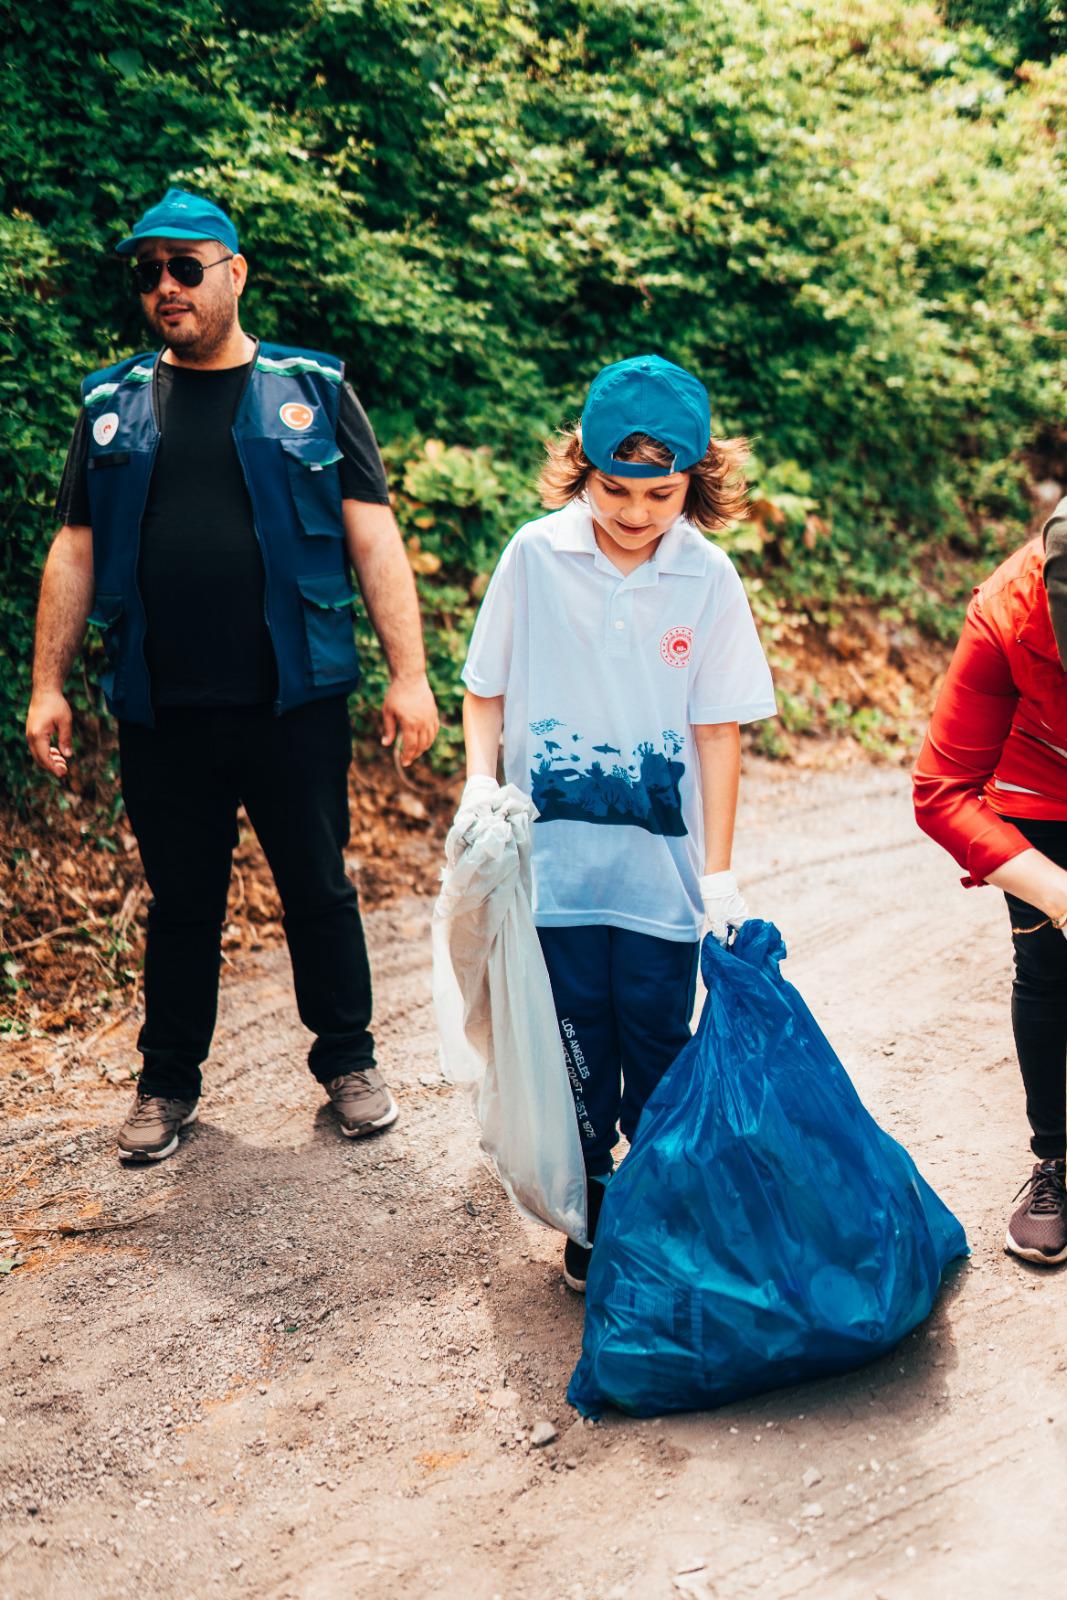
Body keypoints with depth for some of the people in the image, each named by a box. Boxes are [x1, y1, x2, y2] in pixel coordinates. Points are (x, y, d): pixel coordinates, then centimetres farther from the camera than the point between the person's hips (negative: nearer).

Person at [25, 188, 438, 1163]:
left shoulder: (311, 391, 3)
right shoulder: (114, 405, 10)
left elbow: (373, 538, -1)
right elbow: (75, 551, 11)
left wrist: (410, 675, -8)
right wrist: (48, 684, 5)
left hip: (296, 705, -2)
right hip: (161, 714, 2)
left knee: (319, 891, 8)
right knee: (181, 902, 12)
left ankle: (347, 1060, 27)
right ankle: (169, 1081, 28)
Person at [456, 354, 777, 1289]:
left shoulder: (708, 578, -5)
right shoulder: (535, 556, -5)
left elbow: (719, 728, -3)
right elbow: (487, 687, 4)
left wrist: (719, 869, -4)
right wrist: (481, 781, -12)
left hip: (662, 867, 0)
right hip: (553, 856, 0)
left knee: (659, 1043, 9)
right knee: (576, 1043, 10)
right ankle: (591, 1208, 28)